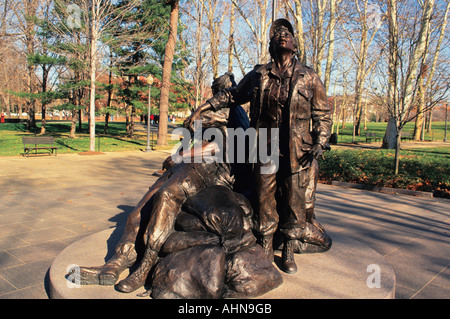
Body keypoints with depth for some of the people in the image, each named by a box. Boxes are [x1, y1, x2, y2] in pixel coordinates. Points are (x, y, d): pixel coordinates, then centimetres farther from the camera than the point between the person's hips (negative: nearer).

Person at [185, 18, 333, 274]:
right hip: (266, 148, 1)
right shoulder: (258, 76, 9)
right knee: (265, 199, 5)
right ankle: (266, 248, 23)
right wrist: (200, 110, 15)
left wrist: (320, 144, -7)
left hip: (298, 152, -1)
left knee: (294, 201, 4)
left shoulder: (310, 77, 5)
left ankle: (289, 252, 22)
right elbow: (231, 95, 19)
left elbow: (323, 114, 7)